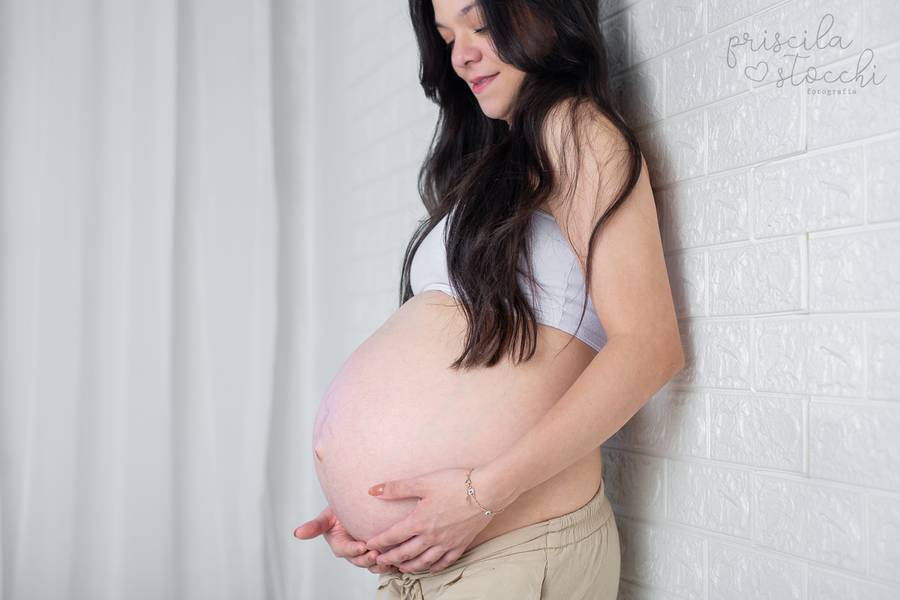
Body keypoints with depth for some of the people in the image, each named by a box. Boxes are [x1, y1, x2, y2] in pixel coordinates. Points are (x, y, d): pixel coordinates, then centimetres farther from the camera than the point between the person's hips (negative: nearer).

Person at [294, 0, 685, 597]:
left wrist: (484, 490, -21)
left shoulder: (575, 127, -6)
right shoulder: (495, 166, 17)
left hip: (523, 546, -7)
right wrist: (363, 504, 1)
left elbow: (649, 346, -18)